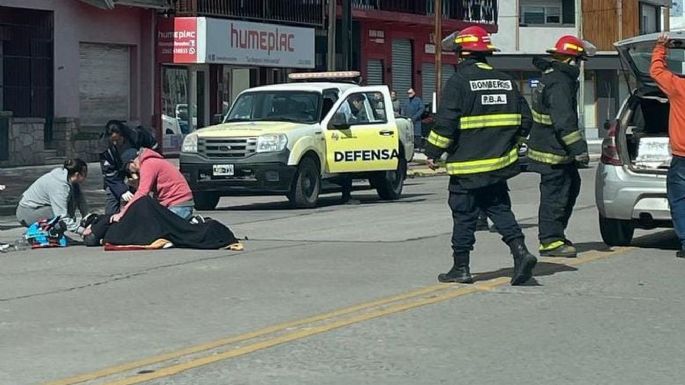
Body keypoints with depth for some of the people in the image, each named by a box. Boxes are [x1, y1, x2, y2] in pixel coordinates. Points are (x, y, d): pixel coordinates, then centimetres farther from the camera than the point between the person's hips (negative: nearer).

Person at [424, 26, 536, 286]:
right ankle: (521, 252, -4)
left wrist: (433, 152, -6)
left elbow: (446, 123, -16)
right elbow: (524, 120, 13)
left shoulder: (458, 82, -11)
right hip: (500, 164, 6)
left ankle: (461, 268, 8)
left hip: (467, 165, -6)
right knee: (500, 209, 13)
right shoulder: (506, 81, 10)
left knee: (464, 215, 2)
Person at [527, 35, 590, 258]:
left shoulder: (550, 77, 16)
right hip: (552, 152, -11)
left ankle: (554, 234, 23)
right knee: (555, 193, -6)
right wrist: (578, 148, -26)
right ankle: (550, 241, -1)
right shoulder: (560, 83, -19)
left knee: (572, 185, 18)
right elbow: (564, 120, -26)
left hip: (551, 147, 11)